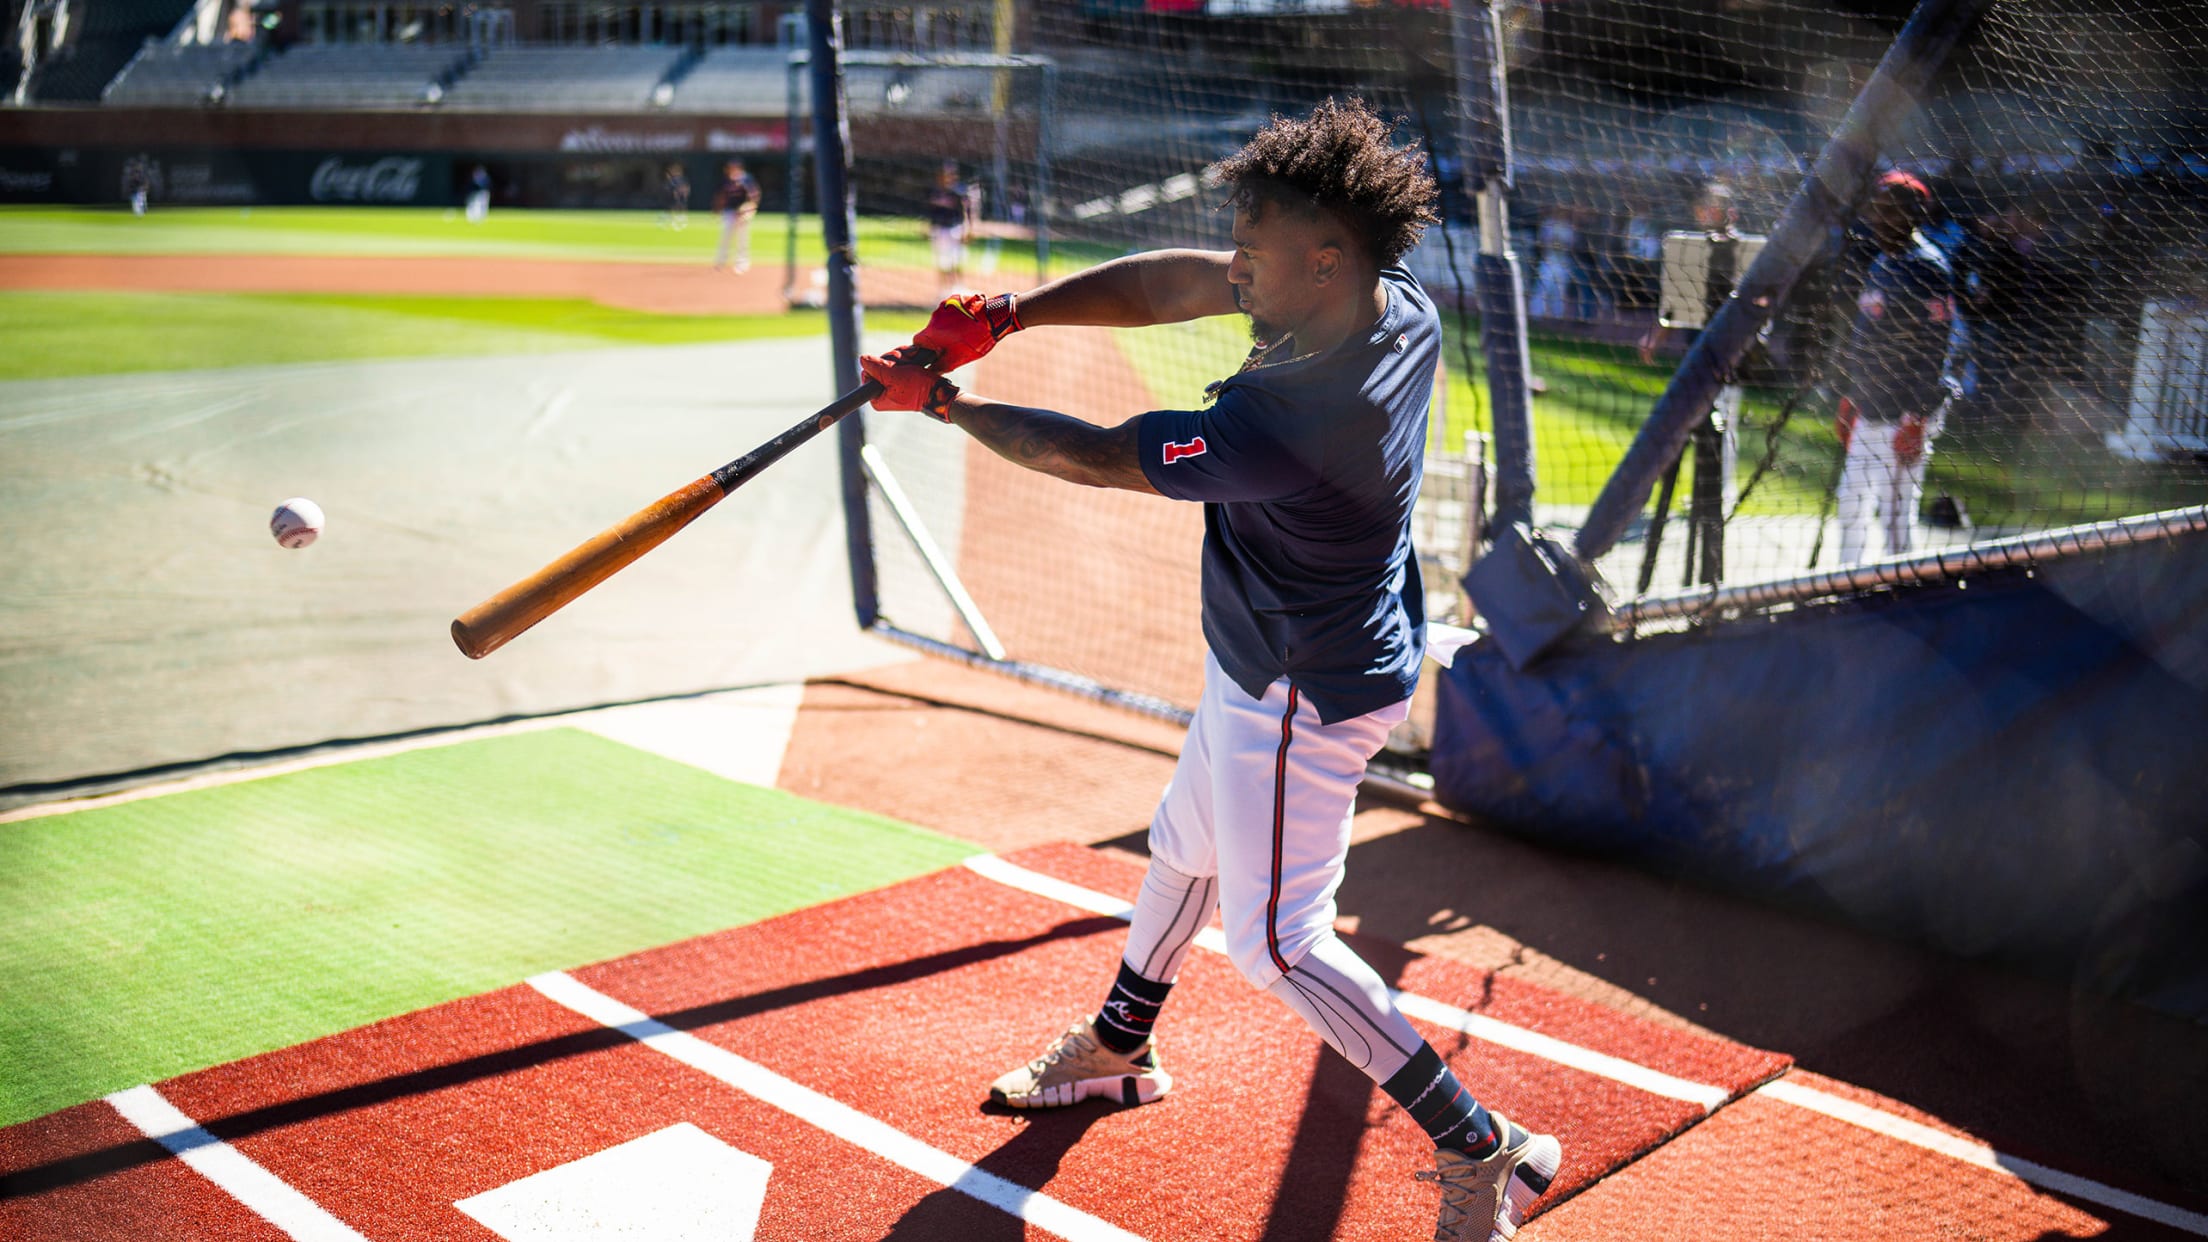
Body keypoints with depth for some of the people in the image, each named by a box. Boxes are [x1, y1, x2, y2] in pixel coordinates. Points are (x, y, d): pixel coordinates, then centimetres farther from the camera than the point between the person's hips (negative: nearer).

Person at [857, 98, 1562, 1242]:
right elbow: (1181, 284, -4)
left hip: (1300, 697, -10)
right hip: (1273, 664, 10)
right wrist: (1008, 313, -13)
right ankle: (1117, 1047, 49)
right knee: (1184, 845, 26)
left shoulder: (1287, 419, -36)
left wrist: (939, 400, -11)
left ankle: (1480, 1148, 11)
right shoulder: (1401, 307, -9)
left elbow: (1096, 457, -24)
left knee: (1276, 943, 2)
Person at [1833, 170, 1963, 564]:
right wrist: (1849, 399, 23)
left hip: (1904, 415, -10)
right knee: (1851, 503, 17)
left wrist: (1915, 420, -23)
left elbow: (1934, 349, -19)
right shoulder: (1881, 264, 15)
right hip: (1869, 411, 10)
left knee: (1896, 509, -7)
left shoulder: (1926, 268, -14)